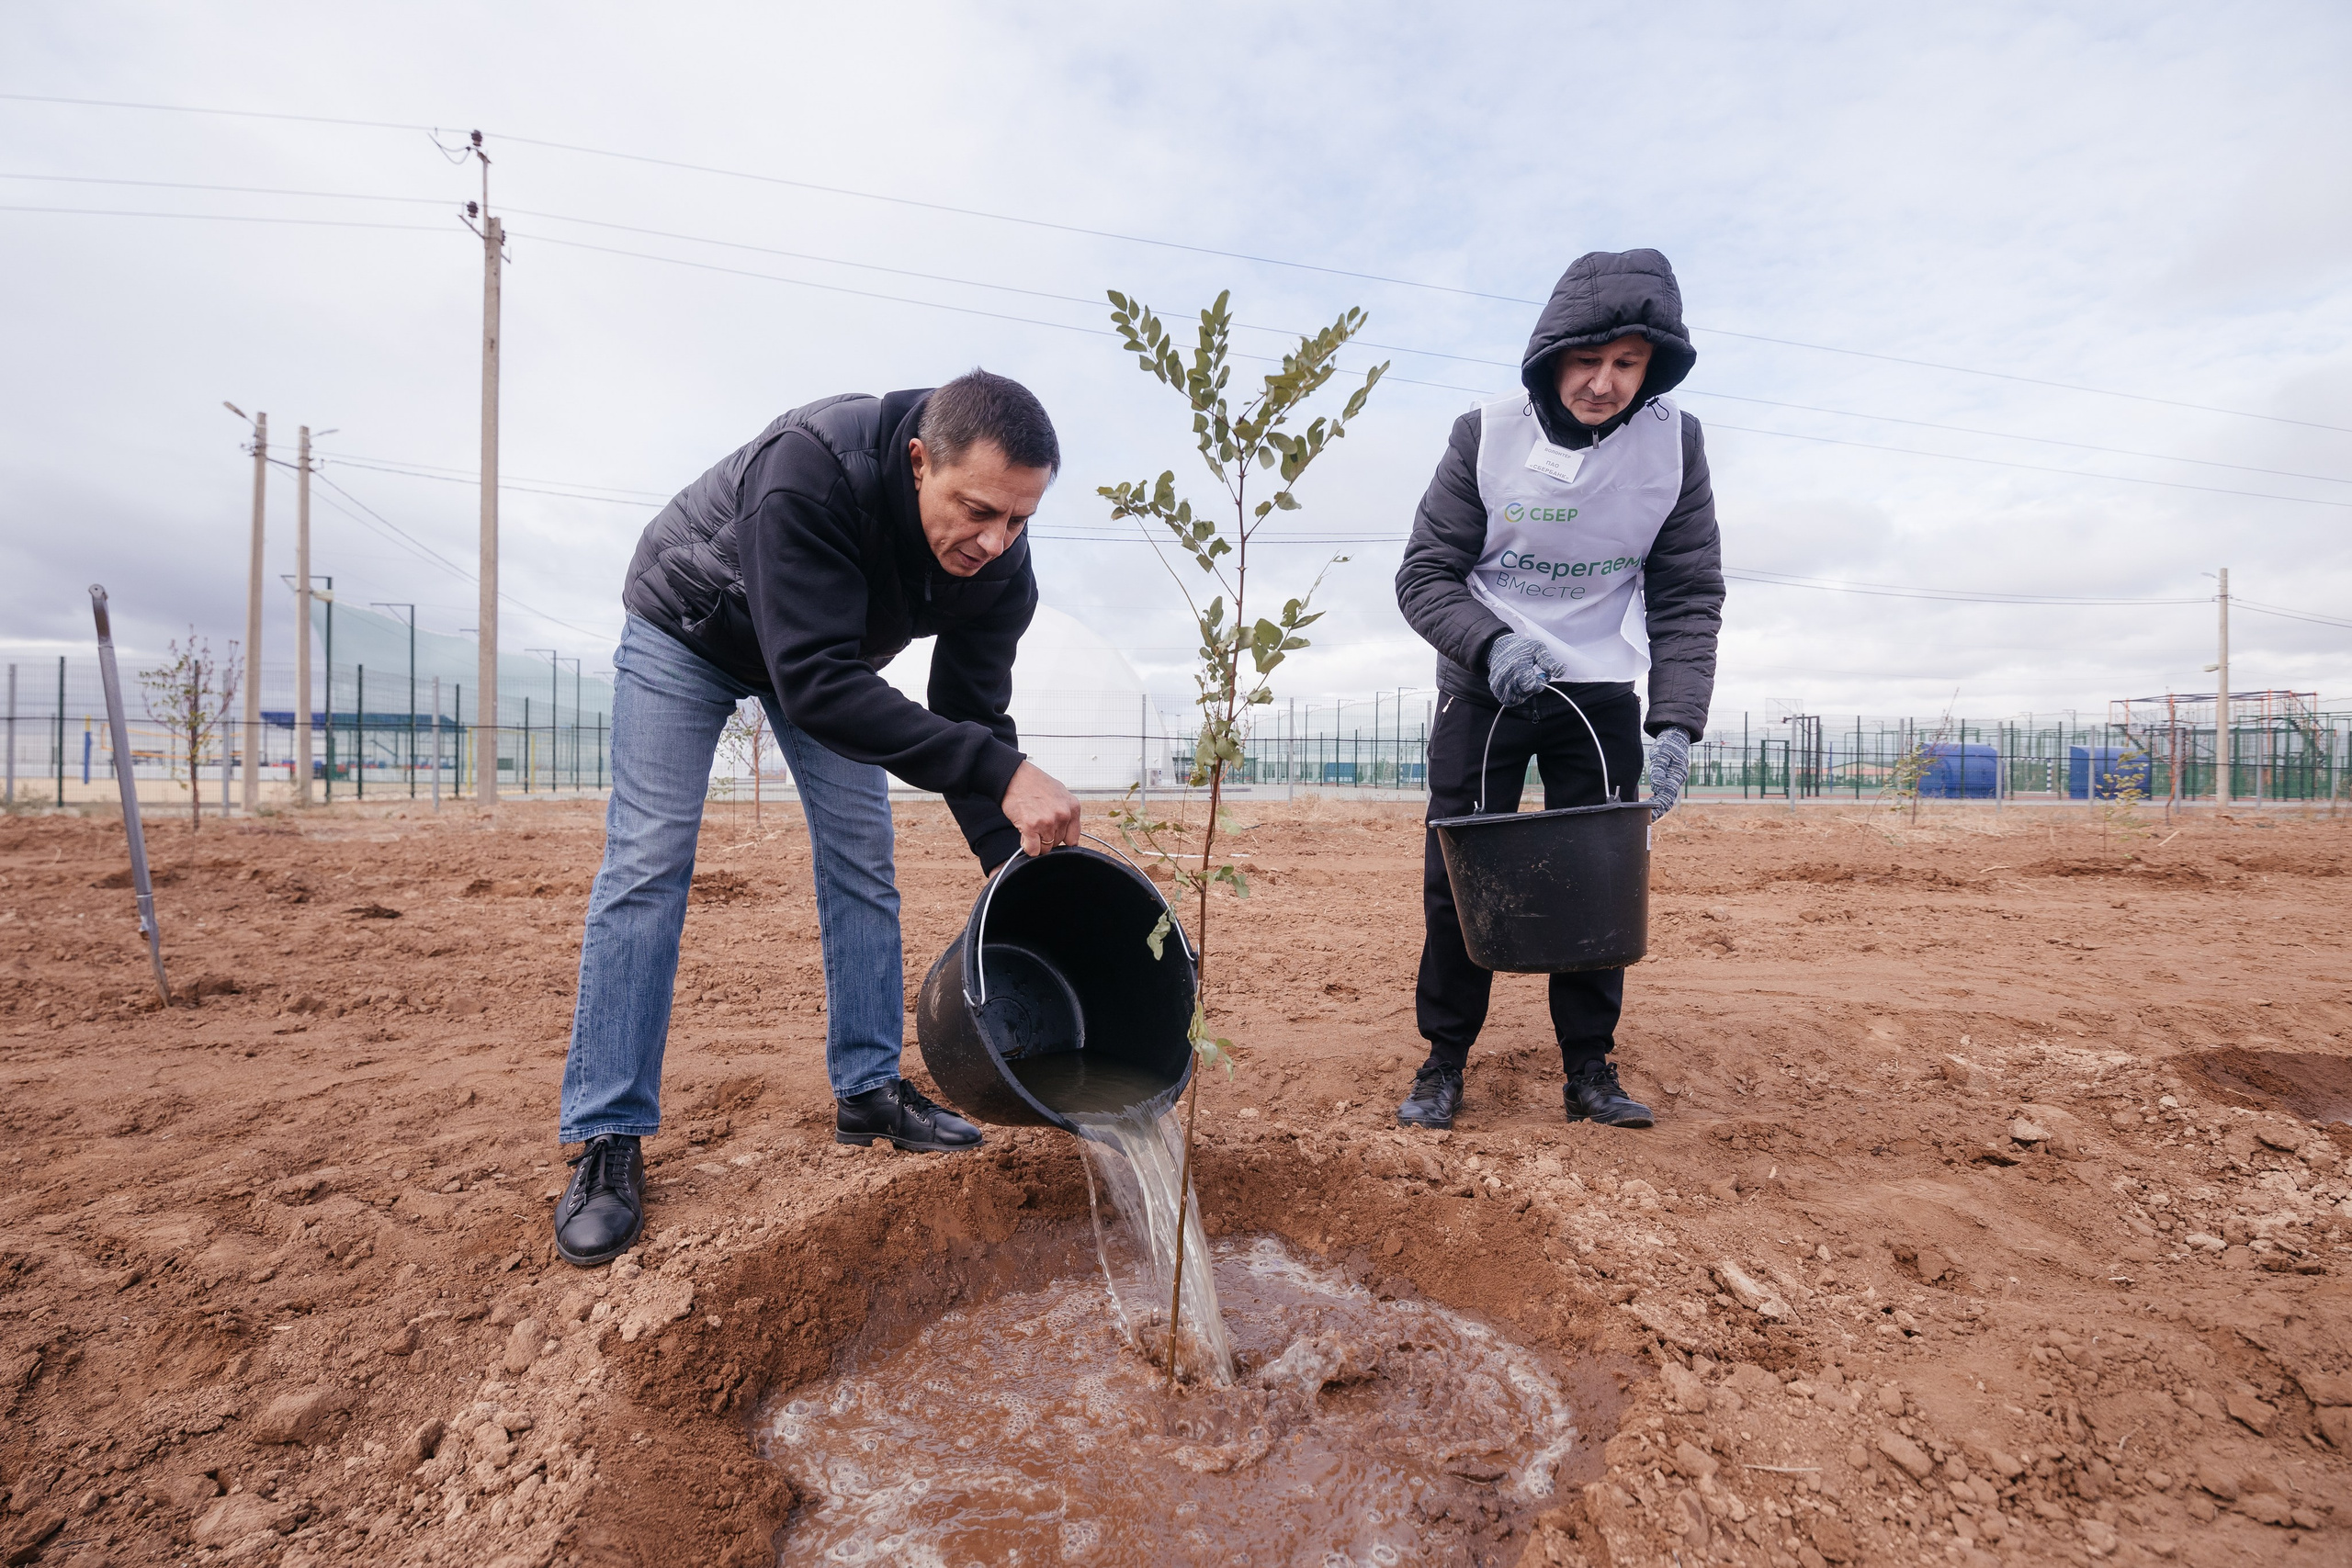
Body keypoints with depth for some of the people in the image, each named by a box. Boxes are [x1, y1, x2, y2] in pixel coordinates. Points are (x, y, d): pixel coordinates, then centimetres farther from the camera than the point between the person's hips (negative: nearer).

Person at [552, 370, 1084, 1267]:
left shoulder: (998, 566, -27)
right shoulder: (810, 468, -43)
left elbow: (971, 721, -21)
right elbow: (815, 682, -48)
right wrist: (1001, 770, -54)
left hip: (828, 649, 5)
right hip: (687, 628, -4)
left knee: (862, 859, -1)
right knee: (647, 861, -10)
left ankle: (867, 1091, 11)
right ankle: (607, 1140, -1)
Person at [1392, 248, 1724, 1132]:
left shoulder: (1675, 443, -8)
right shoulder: (1486, 436, -12)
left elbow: (1689, 598, -6)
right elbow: (1424, 576, -10)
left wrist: (1677, 724, -18)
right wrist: (1492, 644, -28)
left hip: (1602, 689, 2)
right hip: (1483, 685, -1)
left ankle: (1590, 1068, 17)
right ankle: (1444, 1061, 13)